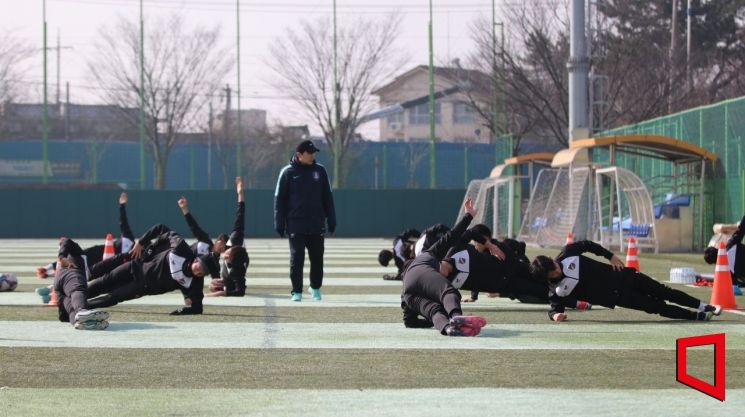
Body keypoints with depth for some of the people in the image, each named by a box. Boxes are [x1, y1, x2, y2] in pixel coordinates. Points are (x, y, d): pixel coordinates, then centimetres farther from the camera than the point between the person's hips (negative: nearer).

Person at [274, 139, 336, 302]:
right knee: (297, 259, -3)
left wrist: (331, 221, 8)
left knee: (317, 258, 8)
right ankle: (297, 292, 5)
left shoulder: (319, 171, 6)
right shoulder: (288, 172, -1)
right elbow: (279, 199, 1)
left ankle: (316, 288, 25)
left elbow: (327, 197, 11)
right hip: (296, 225, -2)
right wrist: (279, 224, -4)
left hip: (317, 225, 2)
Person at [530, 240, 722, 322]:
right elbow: (554, 309, -7)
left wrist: (610, 255, -1)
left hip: (619, 275, 3)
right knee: (656, 307, -7)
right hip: (616, 296, -3)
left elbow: (588, 245, 5)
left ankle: (703, 306, 25)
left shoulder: (567, 253, -10)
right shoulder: (556, 290, -16)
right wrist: (556, 315, -31)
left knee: (661, 291, 7)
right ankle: (697, 316, 10)